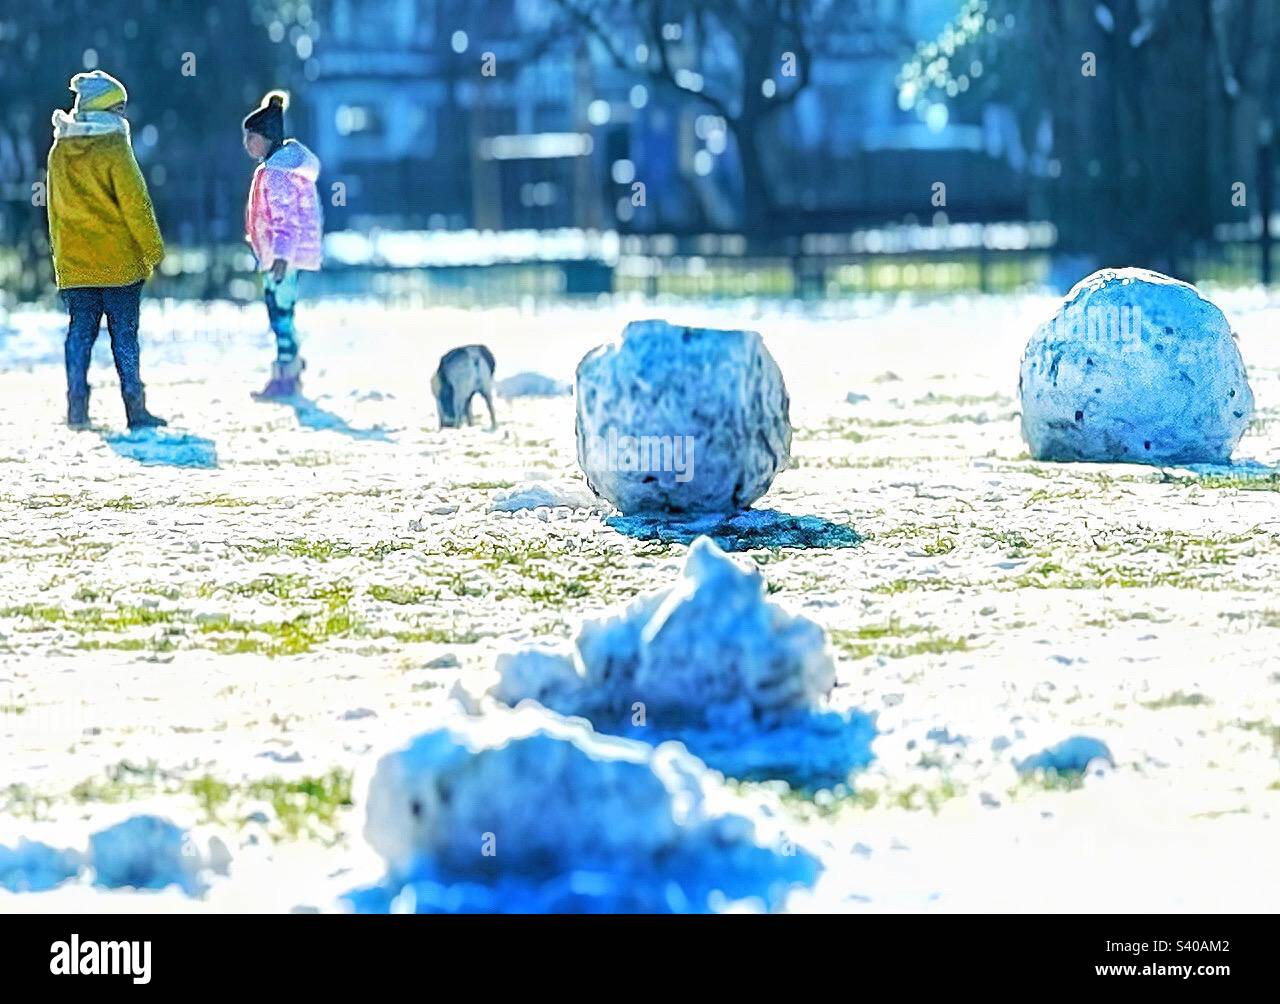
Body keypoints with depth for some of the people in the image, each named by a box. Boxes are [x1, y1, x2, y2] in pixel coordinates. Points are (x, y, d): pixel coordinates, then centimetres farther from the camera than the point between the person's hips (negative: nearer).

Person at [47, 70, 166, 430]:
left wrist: (61, 254, 20)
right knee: (124, 333, 0)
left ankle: (77, 406, 2)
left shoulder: (59, 152, 6)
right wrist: (153, 250, -4)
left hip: (74, 262, 5)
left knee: (80, 332, 7)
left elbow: (55, 208, 13)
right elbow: (135, 204, -11)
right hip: (118, 260, -5)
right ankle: (135, 409, 2)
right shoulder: (113, 148, -12)